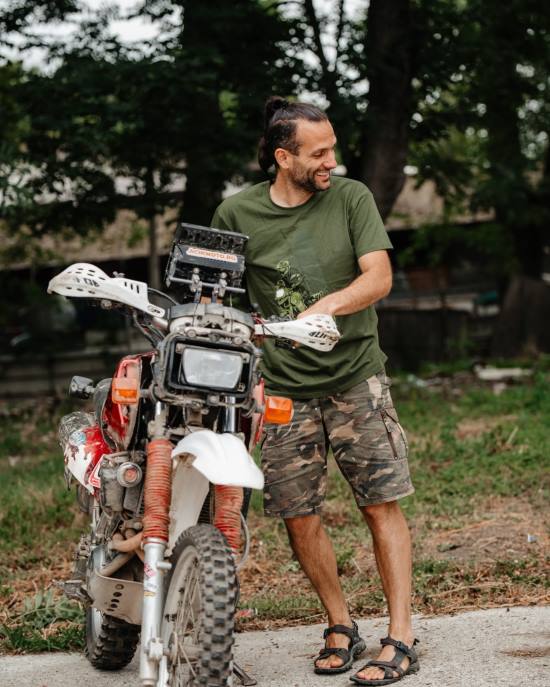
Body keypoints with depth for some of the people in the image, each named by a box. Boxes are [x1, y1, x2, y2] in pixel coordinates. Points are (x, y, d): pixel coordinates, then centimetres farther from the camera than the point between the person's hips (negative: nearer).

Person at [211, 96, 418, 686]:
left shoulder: (351, 198, 1)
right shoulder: (236, 213, 2)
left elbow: (379, 277, -8)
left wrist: (324, 307, -25)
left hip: (356, 377, -1)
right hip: (284, 388, 1)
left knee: (381, 505, -3)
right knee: (299, 517, 2)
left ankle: (401, 637, 3)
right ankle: (340, 626, 21)